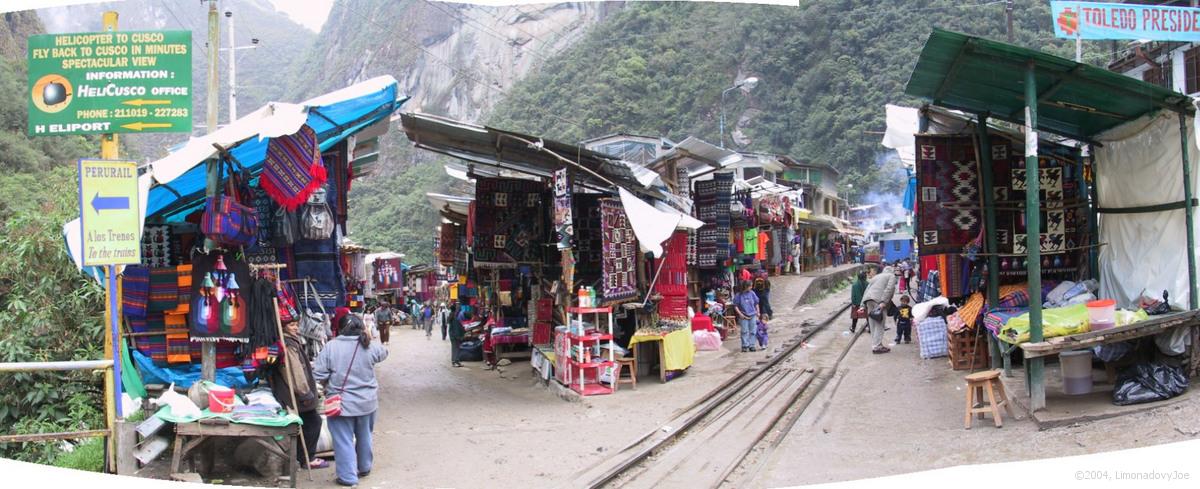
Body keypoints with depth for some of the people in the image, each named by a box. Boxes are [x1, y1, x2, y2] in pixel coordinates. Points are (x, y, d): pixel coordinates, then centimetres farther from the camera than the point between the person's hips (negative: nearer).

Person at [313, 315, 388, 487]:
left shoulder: (331, 347, -13)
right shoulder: (370, 347, -6)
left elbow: (318, 375, -12)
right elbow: (383, 353, 17)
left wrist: (328, 386, 8)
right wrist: (368, 337, 21)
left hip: (341, 403, -3)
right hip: (367, 402, 3)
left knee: (344, 440, 7)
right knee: (364, 436, 22)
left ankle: (348, 476, 9)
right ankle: (364, 468, 38)